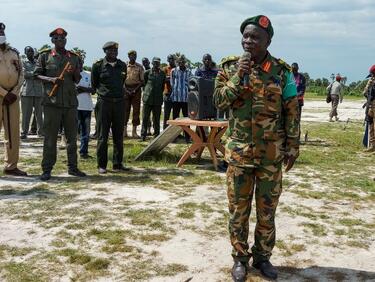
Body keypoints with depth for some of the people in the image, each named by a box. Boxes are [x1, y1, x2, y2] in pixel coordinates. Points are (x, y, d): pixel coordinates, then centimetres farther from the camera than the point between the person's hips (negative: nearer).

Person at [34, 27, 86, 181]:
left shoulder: (73, 57, 12)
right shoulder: (45, 55, 4)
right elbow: (37, 74, 2)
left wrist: (75, 73, -7)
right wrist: (50, 80, -15)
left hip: (71, 102, 4)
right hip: (52, 101, -3)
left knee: (72, 136, 10)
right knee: (50, 137, -1)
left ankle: (72, 167, 21)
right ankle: (47, 169, 6)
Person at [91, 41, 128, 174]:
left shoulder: (122, 65, 10)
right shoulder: (98, 65, -1)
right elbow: (93, 84, 8)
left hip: (119, 102, 4)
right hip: (104, 103, -3)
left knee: (118, 135, 6)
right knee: (103, 135, 0)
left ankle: (118, 164, 13)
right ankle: (101, 165, 7)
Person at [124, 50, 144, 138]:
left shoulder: (139, 67, 4)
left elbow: (142, 81, 3)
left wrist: (136, 89, -9)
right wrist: (125, 89, -6)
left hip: (136, 89, 0)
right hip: (126, 89, 0)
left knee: (136, 110, 0)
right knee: (125, 110, 0)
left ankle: (134, 131, 5)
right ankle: (124, 130, 7)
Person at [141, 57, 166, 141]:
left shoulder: (162, 73, 9)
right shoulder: (147, 72, 3)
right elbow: (144, 83, 12)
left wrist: (160, 93, 11)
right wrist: (146, 91, 8)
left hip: (158, 99, 1)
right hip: (148, 98, -1)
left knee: (156, 118, 5)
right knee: (145, 118, -1)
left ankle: (156, 135, 12)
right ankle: (143, 135, 6)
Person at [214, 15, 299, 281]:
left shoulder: (282, 71, -2)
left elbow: (292, 112, 1)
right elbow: (219, 101, -8)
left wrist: (292, 147, -2)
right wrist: (238, 76, -19)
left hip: (271, 153, 0)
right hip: (239, 151, 1)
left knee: (267, 209, 10)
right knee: (238, 208, 7)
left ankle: (263, 256, 26)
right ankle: (240, 258, 23)